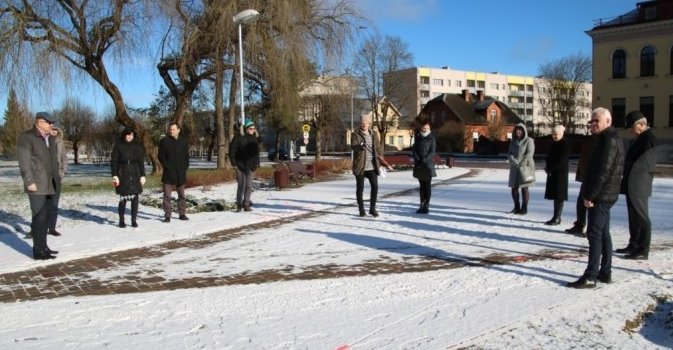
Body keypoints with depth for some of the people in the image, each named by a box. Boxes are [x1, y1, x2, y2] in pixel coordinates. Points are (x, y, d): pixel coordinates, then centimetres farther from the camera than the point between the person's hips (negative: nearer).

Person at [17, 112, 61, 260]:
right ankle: (38, 251, -3)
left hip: (50, 185, 7)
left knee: (46, 217, 10)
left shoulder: (51, 138, 16)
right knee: (39, 217, -7)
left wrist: (57, 179, 13)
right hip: (37, 185, -7)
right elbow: (24, 161, -12)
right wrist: (29, 181, -18)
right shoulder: (26, 137, -6)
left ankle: (43, 247, 18)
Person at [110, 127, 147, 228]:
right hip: (123, 174, -2)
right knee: (123, 198, -3)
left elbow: (141, 162, 8)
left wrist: (142, 175, 3)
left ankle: (134, 220, 9)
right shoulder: (118, 146, 0)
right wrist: (114, 175, -10)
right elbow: (113, 161, -2)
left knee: (135, 197, 2)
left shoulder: (138, 146, 6)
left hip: (135, 174, 2)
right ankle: (121, 220, 8)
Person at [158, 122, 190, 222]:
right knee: (167, 196, -3)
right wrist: (168, 167, -10)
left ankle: (182, 214, 18)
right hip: (168, 173, -3)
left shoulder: (183, 141, 9)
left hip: (181, 173, 3)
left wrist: (185, 167, 1)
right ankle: (167, 215, 2)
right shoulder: (164, 141, 0)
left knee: (182, 195, 9)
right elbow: (161, 157, -2)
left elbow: (187, 156, 13)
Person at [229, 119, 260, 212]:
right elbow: (232, 151, -7)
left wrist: (257, 163, 11)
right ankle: (239, 204, 10)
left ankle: (246, 204, 10)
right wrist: (234, 163, -10)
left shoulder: (254, 139, 10)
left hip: (251, 166, 4)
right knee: (241, 186, -2)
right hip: (240, 165, -4)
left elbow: (257, 152, 18)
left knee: (249, 186, 3)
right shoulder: (238, 138, -7)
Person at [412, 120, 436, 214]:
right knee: (421, 185, 7)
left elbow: (432, 152, -7)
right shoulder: (417, 138, 10)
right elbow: (414, 150, 5)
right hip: (419, 165, 3)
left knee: (427, 185, -3)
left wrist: (424, 160, -18)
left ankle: (427, 205, -2)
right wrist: (417, 160, -11)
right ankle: (422, 205, 12)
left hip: (428, 165, -3)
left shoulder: (431, 139, 1)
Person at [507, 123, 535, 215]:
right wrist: (514, 161, -14)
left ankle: (524, 208, 3)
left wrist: (522, 163, -20)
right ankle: (517, 207, 19)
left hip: (525, 167, -5)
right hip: (514, 168, 5)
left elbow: (530, 153, -12)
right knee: (514, 188, 4)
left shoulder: (528, 141, -2)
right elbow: (509, 153, 6)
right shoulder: (513, 142, 13)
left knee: (524, 188, -5)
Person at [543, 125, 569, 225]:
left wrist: (550, 169, -13)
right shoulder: (554, 144, 13)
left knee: (559, 196, -5)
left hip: (560, 173, -8)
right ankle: (555, 217, 15)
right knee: (554, 195, 9)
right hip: (552, 173, 8)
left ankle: (557, 218, -2)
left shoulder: (565, 145, -12)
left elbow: (561, 161, -17)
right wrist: (548, 167, 0)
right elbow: (549, 157, 18)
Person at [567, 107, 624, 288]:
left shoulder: (609, 140, -16)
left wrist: (590, 195, -20)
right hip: (606, 196, 11)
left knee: (595, 234, -10)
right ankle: (605, 272, 22)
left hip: (601, 196, -11)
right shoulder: (610, 138, 18)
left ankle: (590, 277, -9)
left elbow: (603, 171, -22)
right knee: (603, 234, 15)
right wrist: (590, 193, 17)